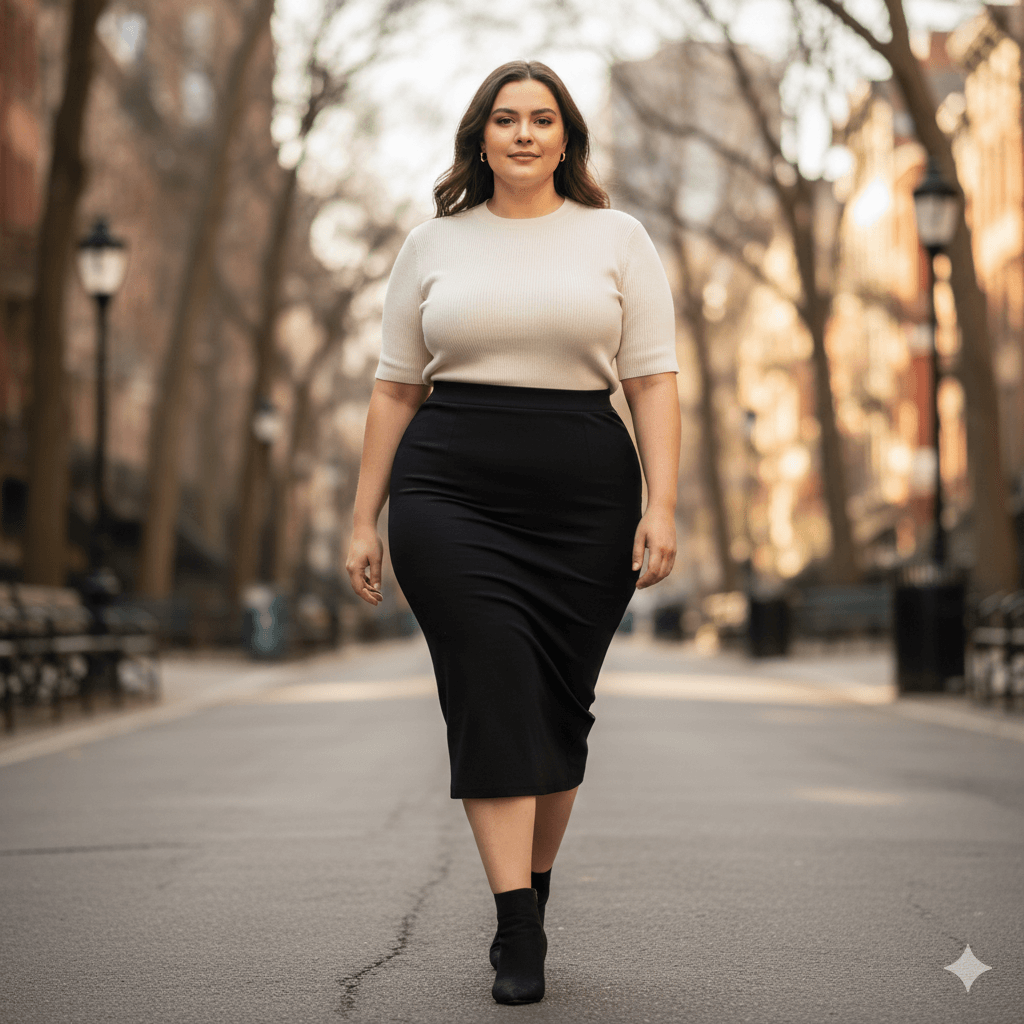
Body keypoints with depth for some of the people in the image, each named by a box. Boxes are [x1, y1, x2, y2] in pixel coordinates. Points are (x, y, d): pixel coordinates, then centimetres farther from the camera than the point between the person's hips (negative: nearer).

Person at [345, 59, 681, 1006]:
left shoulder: (617, 238, 9)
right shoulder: (433, 246, 12)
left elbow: (653, 382, 3)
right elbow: (395, 389, 13)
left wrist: (661, 507, -8)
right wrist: (365, 518, 9)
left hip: (584, 501, 1)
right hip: (453, 500, 0)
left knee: (559, 707, 5)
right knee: (493, 697, -10)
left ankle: (533, 890, 24)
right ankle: (518, 935, -11)